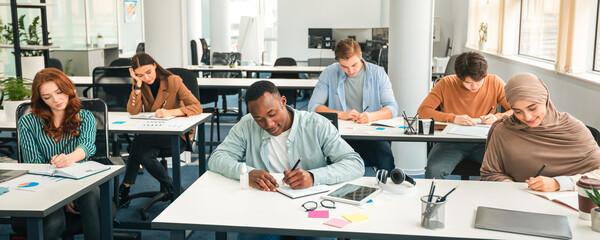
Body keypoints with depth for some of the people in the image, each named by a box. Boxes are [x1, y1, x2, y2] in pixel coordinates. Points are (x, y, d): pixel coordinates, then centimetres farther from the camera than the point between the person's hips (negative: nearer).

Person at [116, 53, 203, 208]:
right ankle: (169, 186, -8)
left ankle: (126, 187, -10)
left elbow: (197, 107, -17)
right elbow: (133, 111, -9)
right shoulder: (139, 83, 4)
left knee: (138, 143, -28)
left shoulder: (173, 81, -8)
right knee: (145, 156, -30)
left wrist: (170, 112, -31)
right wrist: (138, 84, -14)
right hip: (152, 135, 4)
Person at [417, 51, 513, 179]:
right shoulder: (446, 83, -3)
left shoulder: (495, 83, 2)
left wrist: (498, 117, -17)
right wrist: (453, 118, -20)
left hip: (483, 142, 2)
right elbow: (422, 111, -9)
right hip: (452, 142, -1)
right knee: (433, 170, -32)